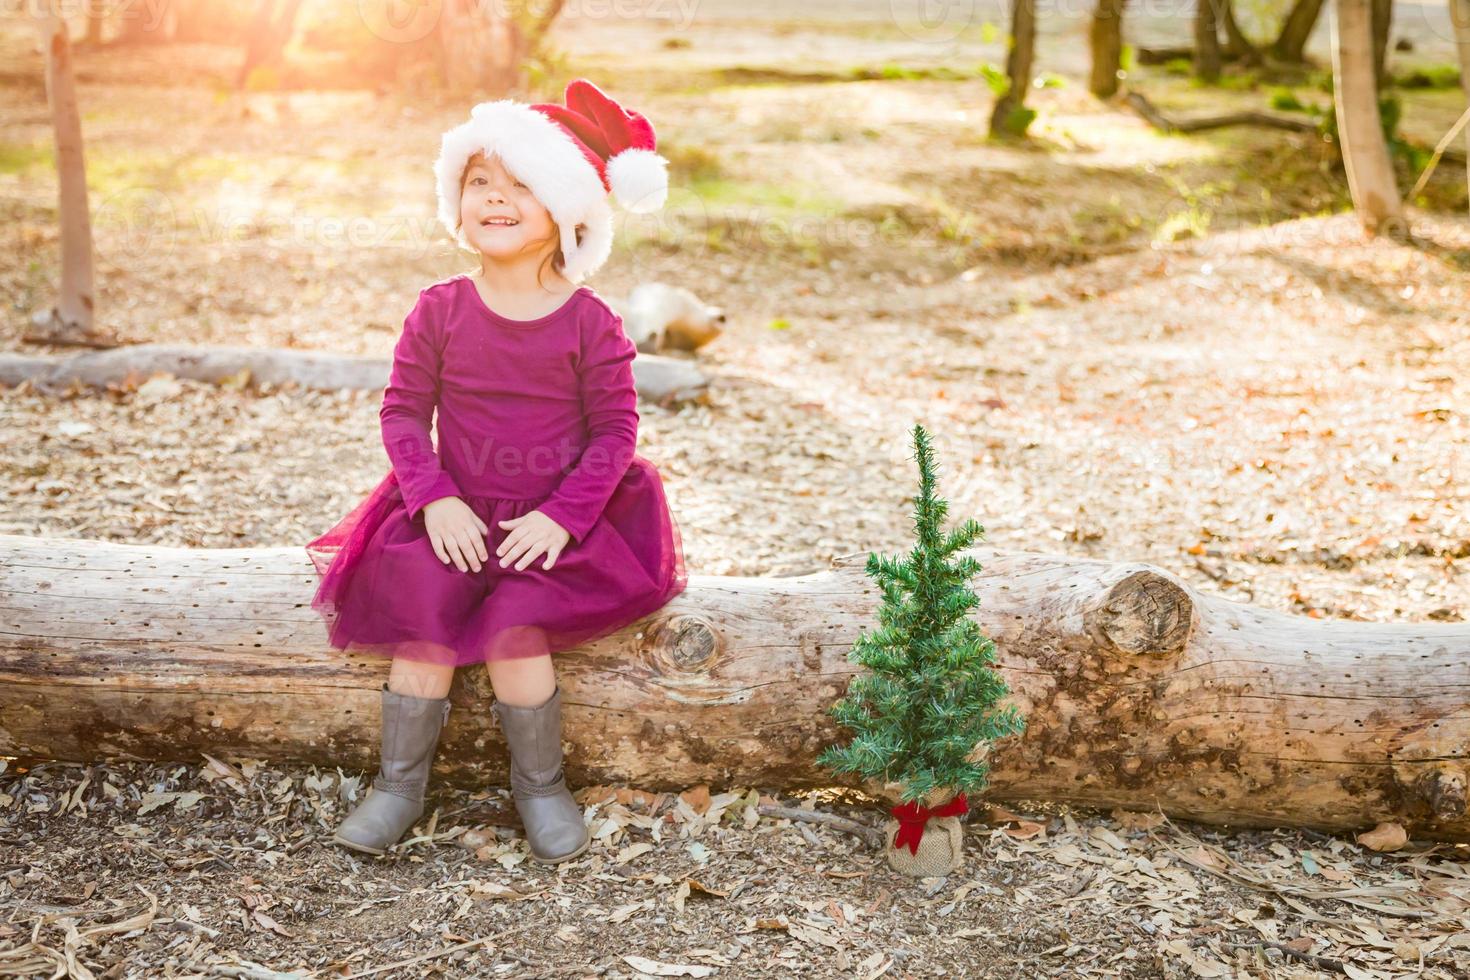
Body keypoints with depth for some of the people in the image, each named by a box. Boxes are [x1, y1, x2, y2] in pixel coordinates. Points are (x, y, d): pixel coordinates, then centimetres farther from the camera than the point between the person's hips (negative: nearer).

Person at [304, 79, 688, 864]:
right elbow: (402, 409, 1)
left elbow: (615, 429, -5)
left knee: (514, 630, -23)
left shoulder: (588, 323, -5)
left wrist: (561, 516, -15)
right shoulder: (440, 311, 0)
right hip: (455, 519, 2)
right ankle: (399, 783, 3)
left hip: (551, 527, -2)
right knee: (424, 625, -19)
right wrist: (434, 499, -13)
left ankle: (540, 784, 2)